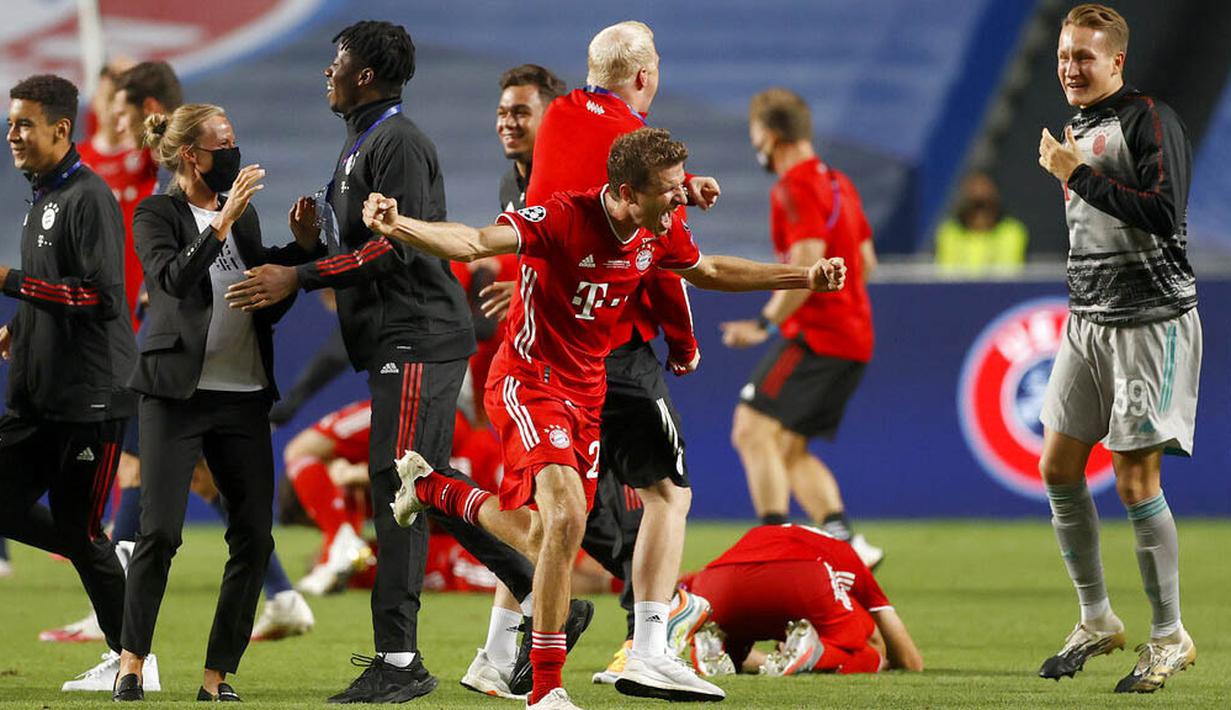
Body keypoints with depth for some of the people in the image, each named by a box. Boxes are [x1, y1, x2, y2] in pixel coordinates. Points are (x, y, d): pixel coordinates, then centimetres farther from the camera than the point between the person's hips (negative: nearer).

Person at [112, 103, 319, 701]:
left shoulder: (244, 214, 16)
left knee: (255, 536, -2)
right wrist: (225, 220, -25)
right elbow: (173, 277, -21)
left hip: (243, 395, 5)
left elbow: (270, 308, 17)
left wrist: (303, 248, 5)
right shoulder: (156, 215, -1)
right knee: (161, 531, -11)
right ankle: (131, 661, 2)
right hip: (179, 392, -5)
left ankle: (217, 675, 4)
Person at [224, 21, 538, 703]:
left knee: (397, 487, -12)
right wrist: (316, 235, 4)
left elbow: (398, 246, -22)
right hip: (397, 341, 11)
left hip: (417, 337, -11)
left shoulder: (398, 143, -12)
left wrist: (298, 277, -21)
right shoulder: (363, 143, 20)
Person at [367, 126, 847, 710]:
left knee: (539, 537, 15)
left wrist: (804, 277, 19)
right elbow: (475, 244, -36)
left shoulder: (663, 233, -3)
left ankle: (429, 487, 45)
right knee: (568, 517, -25)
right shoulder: (563, 218, -24)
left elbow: (708, 271, 19)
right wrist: (396, 226, -54)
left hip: (585, 392, 7)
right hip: (528, 381, -7)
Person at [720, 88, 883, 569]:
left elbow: (809, 262, -23)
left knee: (752, 430, -12)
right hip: (853, 335, 10)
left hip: (816, 335, -10)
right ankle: (845, 542, 1)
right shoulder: (836, 182, 17)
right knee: (788, 449, 13)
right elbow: (866, 262, 22)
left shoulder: (796, 187, -11)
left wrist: (766, 322, -20)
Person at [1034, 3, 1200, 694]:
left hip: (1150, 319, -9)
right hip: (1087, 320, 9)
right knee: (1059, 467, 7)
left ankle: (1170, 638, 3)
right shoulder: (1080, 128, 16)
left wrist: (1079, 174, -20)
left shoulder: (1150, 119, -11)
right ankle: (1098, 622, 20)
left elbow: (1164, 211, -24)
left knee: (1136, 481, -8)